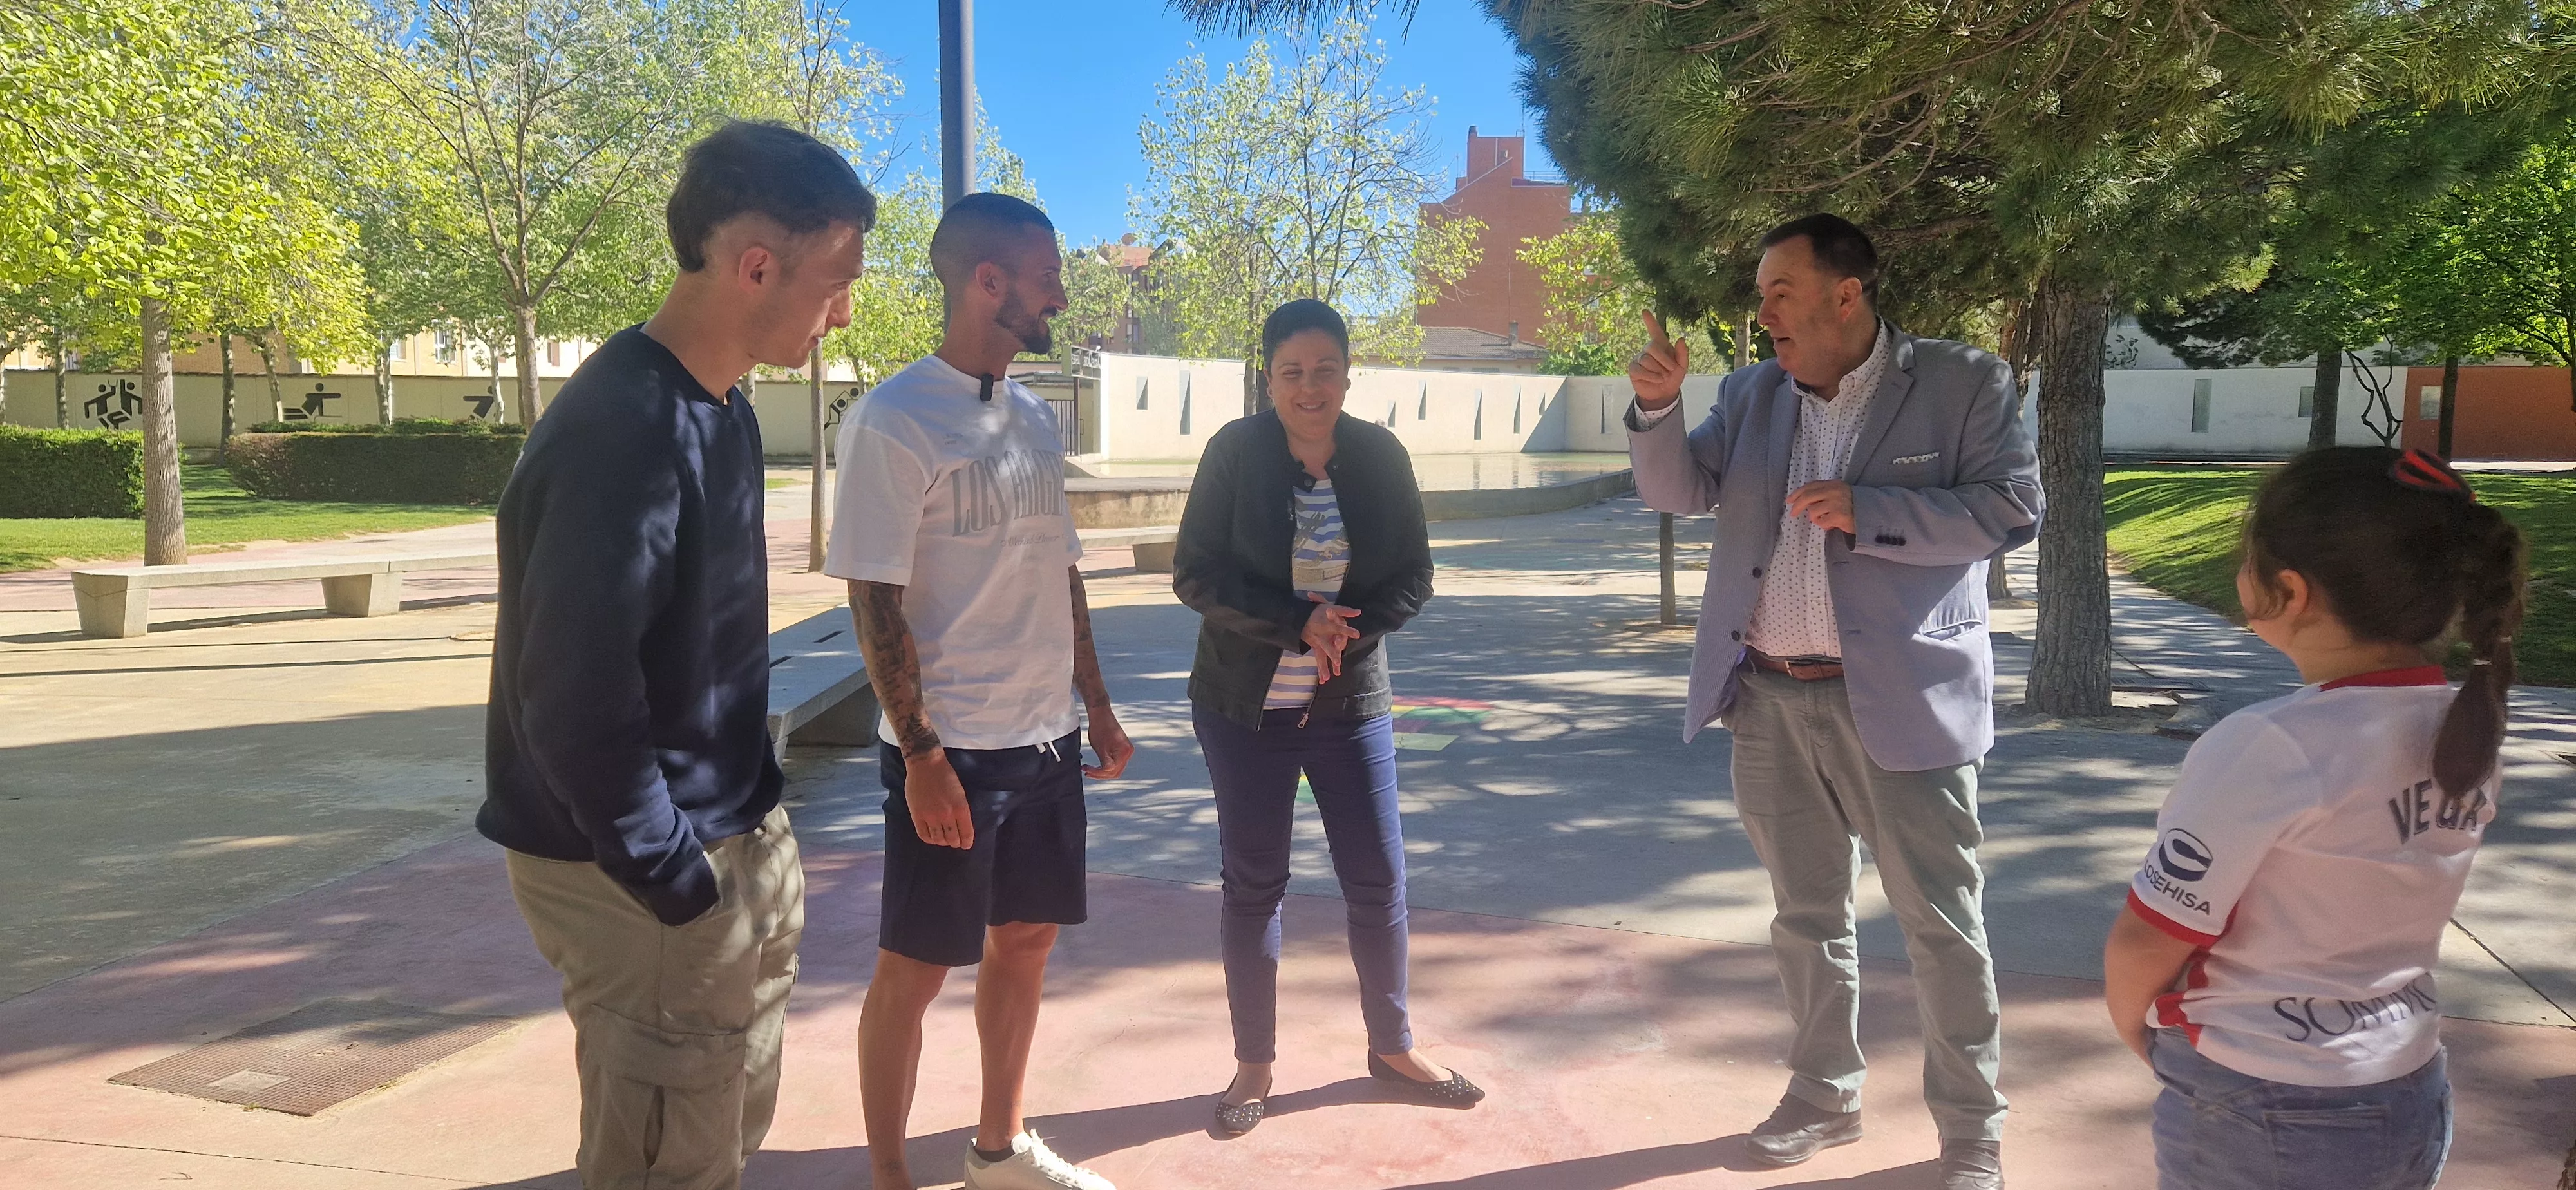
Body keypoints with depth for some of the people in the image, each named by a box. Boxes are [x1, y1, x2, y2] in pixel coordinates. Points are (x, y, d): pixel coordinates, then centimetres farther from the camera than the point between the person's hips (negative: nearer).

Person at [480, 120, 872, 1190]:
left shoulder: (720, 411, 6)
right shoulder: (626, 429, -25)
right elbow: (574, 703, -26)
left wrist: (750, 833, 10)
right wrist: (678, 886, -17)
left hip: (734, 840, 9)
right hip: (643, 875, -9)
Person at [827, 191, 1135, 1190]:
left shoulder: (1035, 420, 9)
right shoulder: (893, 423, -13)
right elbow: (875, 601, -15)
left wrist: (1096, 704, 14)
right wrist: (920, 755, -18)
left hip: (1046, 737, 7)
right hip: (951, 748, -7)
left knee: (1025, 941, 16)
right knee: (914, 967, 4)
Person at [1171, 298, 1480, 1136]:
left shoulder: (1381, 457, -4)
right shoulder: (1235, 452, -10)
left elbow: (1412, 580, 0)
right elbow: (1195, 574, -12)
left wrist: (1347, 630, -18)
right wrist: (1299, 623, -22)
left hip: (1351, 703, 2)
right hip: (1245, 705, -2)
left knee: (1378, 880, 7)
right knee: (1254, 885, 8)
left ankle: (1392, 1048, 27)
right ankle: (1254, 1064, 23)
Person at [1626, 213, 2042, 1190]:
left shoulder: (1964, 382, -4)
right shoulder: (1751, 394, 9)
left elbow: (2013, 510, -10)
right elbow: (1680, 493, 5)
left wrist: (1867, 512, -19)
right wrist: (1657, 408, -13)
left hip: (1901, 699, -4)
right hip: (1771, 700, 5)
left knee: (1941, 922, 4)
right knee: (1806, 912, 16)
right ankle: (1826, 1097, 32)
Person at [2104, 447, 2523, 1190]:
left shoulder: (2267, 748, -25)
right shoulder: (2465, 731, -3)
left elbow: (2143, 950, -19)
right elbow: (2353, 921, 6)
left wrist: (2136, 1027, 1)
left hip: (2261, 1122, -6)